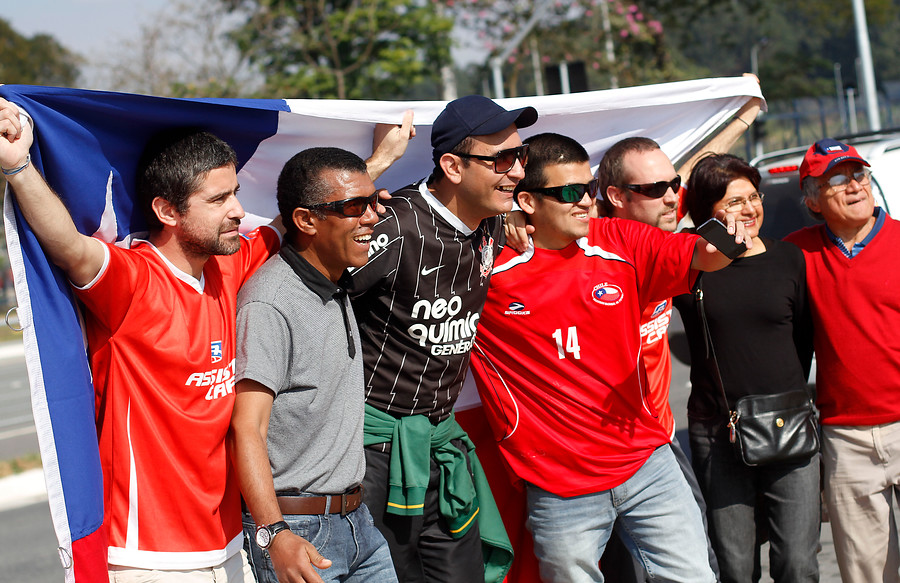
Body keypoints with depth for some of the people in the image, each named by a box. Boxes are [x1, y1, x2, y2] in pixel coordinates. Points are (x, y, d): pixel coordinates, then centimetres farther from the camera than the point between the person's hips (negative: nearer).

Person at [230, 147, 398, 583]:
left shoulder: (336, 287, 11)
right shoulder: (270, 304, -18)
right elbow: (246, 428, -24)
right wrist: (274, 532, -34)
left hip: (356, 522, 8)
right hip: (298, 532, -8)